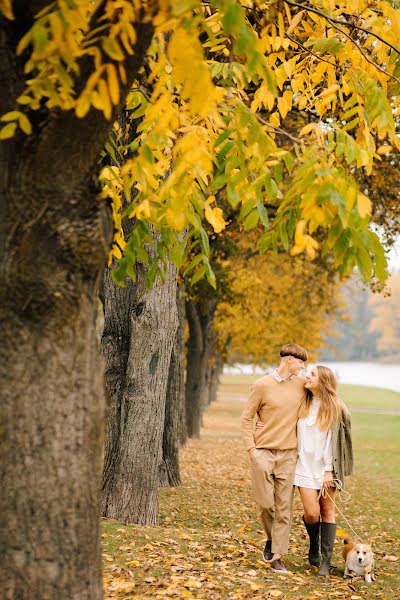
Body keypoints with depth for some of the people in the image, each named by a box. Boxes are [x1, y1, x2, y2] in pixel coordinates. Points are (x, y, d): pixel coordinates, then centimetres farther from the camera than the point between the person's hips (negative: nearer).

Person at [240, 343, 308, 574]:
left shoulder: (302, 384, 6)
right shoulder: (263, 385, -4)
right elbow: (247, 418, 1)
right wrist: (251, 448, -6)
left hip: (288, 454, 3)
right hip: (263, 453, -3)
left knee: (284, 508, 0)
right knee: (265, 503, 0)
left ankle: (277, 557, 6)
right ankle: (271, 539, 28)